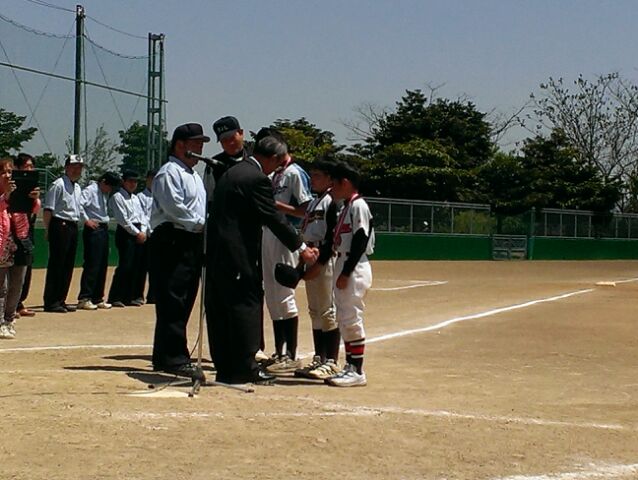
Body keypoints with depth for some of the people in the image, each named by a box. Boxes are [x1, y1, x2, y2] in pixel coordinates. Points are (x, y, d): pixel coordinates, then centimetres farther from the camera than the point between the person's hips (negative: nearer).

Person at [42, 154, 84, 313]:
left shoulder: (78, 188, 17)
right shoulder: (58, 185, -9)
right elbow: (48, 209, -12)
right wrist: (48, 229, -14)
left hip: (73, 227, 9)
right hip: (60, 226, -9)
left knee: (68, 266, 10)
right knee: (56, 265, -6)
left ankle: (60, 300, 17)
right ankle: (51, 302, -3)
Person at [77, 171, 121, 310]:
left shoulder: (105, 194, 16)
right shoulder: (90, 190, -10)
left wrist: (106, 222, 10)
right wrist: (86, 220, -19)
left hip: (104, 229, 9)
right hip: (93, 230, -9)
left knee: (102, 265, 10)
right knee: (92, 265, -9)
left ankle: (97, 298, 18)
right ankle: (84, 299, -5)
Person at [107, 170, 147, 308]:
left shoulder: (135, 198, 22)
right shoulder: (117, 197, -4)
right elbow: (123, 220, -11)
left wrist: (143, 231, 1)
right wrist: (137, 233, -11)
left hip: (139, 233, 8)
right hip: (125, 233, -8)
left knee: (138, 266, 5)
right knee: (125, 265, -13)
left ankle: (133, 296, 12)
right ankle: (116, 298, -10)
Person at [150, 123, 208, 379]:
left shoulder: (194, 175, 24)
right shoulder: (169, 173, -7)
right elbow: (174, 208, -17)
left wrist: (205, 225, 7)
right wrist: (201, 223, -14)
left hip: (193, 242, 10)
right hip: (172, 241, -10)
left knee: (184, 302, 10)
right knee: (173, 302, -11)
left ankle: (163, 357, 16)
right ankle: (175, 358, -12)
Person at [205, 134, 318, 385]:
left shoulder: (231, 173, 17)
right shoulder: (257, 178, -12)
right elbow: (274, 219, -12)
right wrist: (301, 248, -5)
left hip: (216, 252, 10)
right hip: (239, 255, -9)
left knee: (220, 310, 10)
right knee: (246, 305, -2)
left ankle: (225, 368, 16)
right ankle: (244, 368, 1)